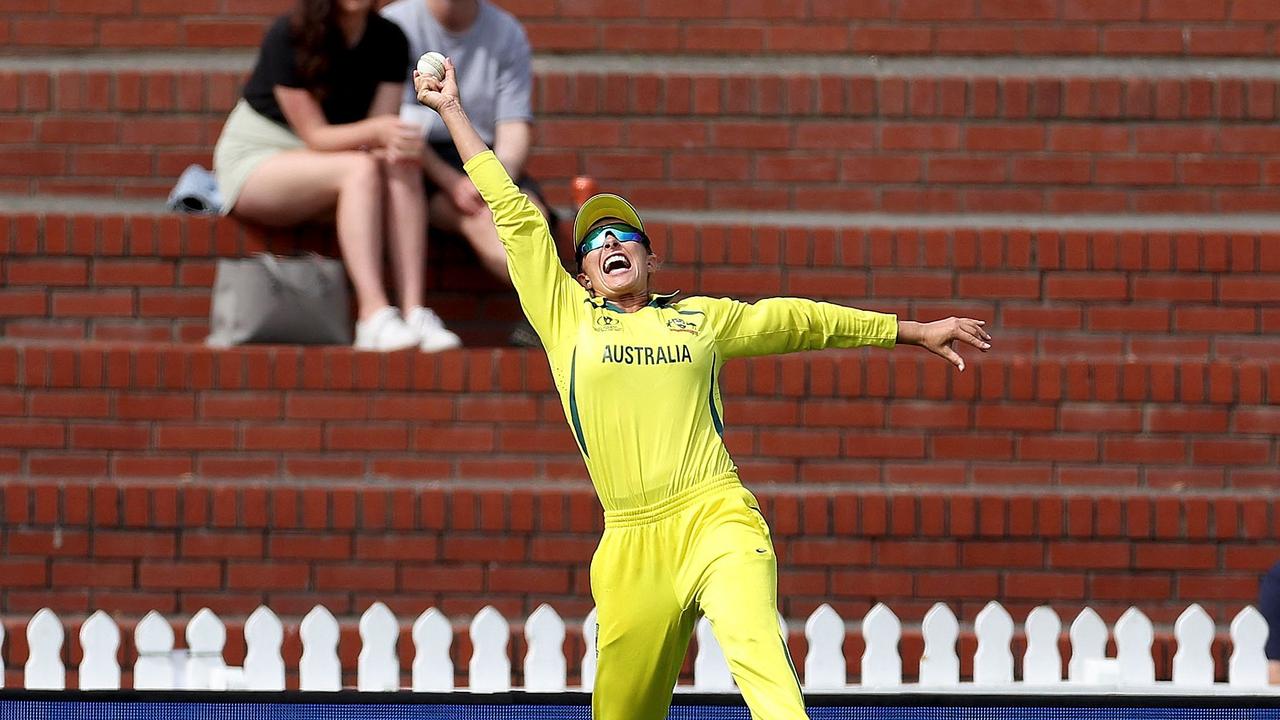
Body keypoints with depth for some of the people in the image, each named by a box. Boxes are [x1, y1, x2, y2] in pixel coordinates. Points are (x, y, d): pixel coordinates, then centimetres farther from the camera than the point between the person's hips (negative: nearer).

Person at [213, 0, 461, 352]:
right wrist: (377, 129, -38)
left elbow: (378, 134, -6)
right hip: (254, 163, -5)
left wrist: (395, 143, -30)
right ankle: (374, 317, -44)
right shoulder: (287, 37, -18)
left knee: (403, 169, -27)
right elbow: (315, 135, -21)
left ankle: (415, 312, -38)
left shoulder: (390, 41, -2)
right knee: (361, 169, -33)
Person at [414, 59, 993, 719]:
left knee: (756, 650, -25)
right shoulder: (567, 318, 16)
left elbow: (804, 321, 29)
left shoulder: (703, 319, 20)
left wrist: (914, 332, 34)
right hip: (631, 543, 0)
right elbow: (514, 214, 19)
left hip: (718, 521, 0)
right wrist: (452, 110, 23)